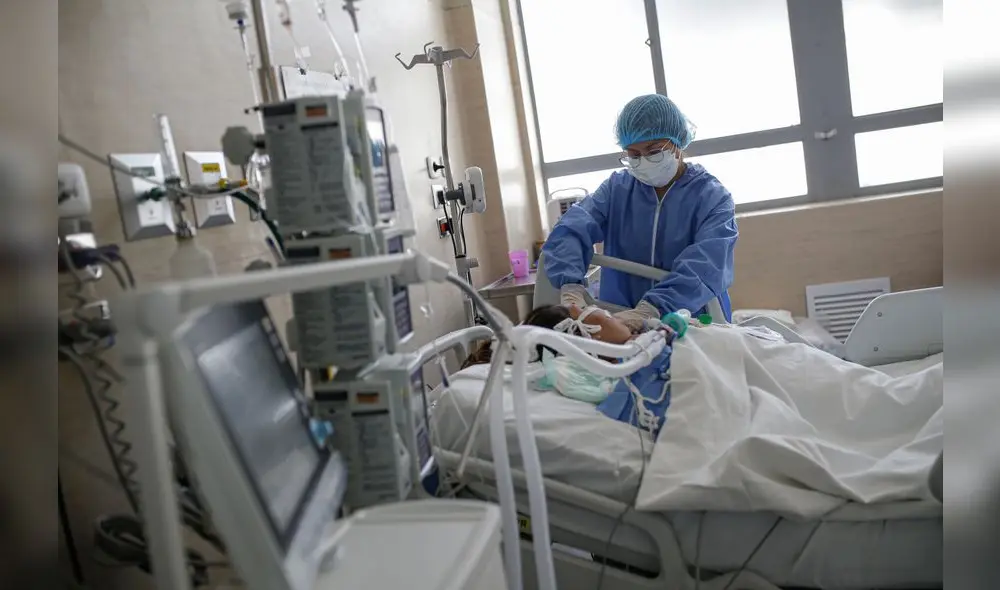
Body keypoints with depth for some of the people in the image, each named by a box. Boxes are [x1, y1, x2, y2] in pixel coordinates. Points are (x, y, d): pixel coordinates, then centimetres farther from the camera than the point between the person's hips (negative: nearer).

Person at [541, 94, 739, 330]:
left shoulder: (712, 197, -1)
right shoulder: (617, 188, 7)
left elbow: (704, 267, -19)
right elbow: (570, 230, -9)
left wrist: (651, 309, -36)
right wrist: (570, 284, -29)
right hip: (622, 323, 3)